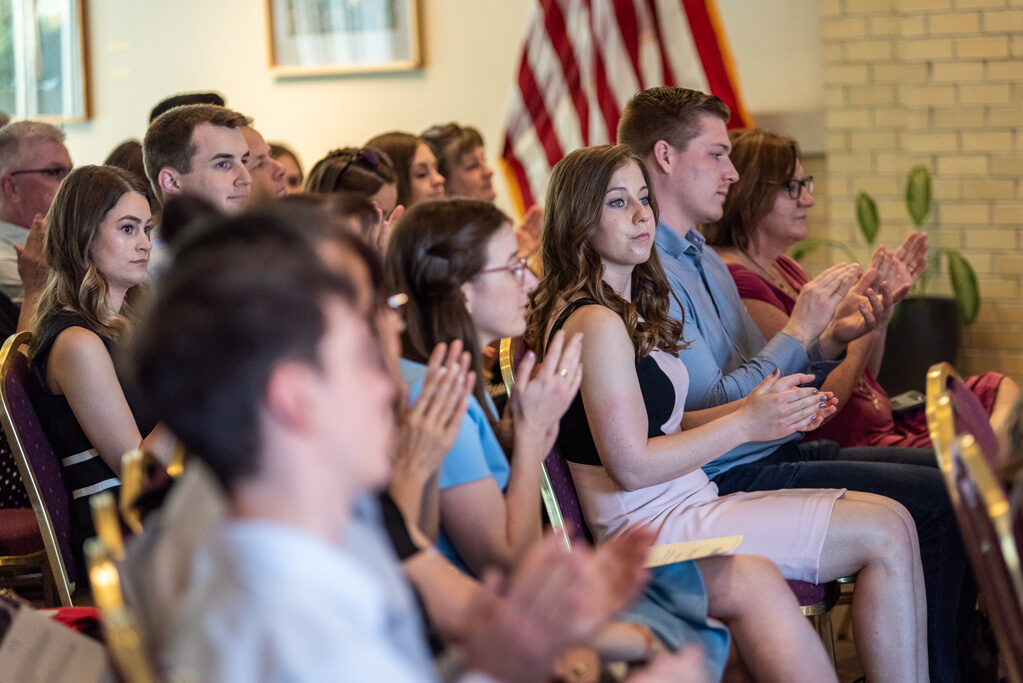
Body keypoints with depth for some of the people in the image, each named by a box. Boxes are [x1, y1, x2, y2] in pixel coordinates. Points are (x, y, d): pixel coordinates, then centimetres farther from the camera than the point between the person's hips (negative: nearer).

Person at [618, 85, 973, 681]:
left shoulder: (705, 259, 18)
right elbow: (713, 407, -19)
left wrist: (831, 339, -1)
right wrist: (800, 331, -11)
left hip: (779, 452, 10)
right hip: (731, 476, -10)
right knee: (937, 500, -18)